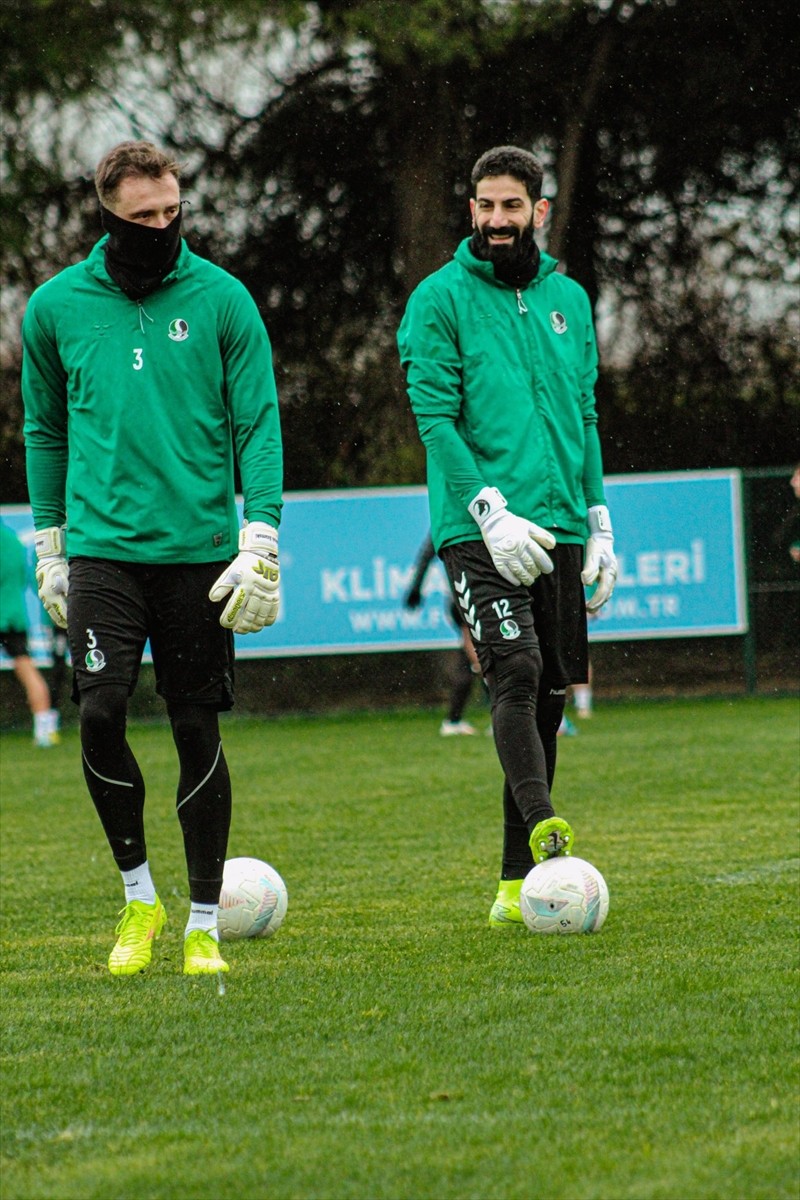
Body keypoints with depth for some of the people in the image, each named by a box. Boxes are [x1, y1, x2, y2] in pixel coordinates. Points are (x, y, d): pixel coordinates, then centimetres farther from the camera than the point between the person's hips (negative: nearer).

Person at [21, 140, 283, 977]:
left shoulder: (221, 300, 0)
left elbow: (258, 424, 1)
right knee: (100, 712, -14)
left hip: (200, 548, -1)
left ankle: (204, 924, 12)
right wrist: (49, 544, 15)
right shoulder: (56, 306, 5)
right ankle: (138, 897, 6)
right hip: (102, 546, 1)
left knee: (197, 732, 1)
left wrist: (260, 539, -8)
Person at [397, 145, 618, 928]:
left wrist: (598, 523, 14)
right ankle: (545, 834, -34)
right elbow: (435, 416, -9)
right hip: (479, 531, -5)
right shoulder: (440, 299, -1)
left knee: (547, 693, 5)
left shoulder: (569, 299, 15)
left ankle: (518, 880, 10)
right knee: (515, 671, -22)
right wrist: (493, 513, -19)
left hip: (559, 530, 5)